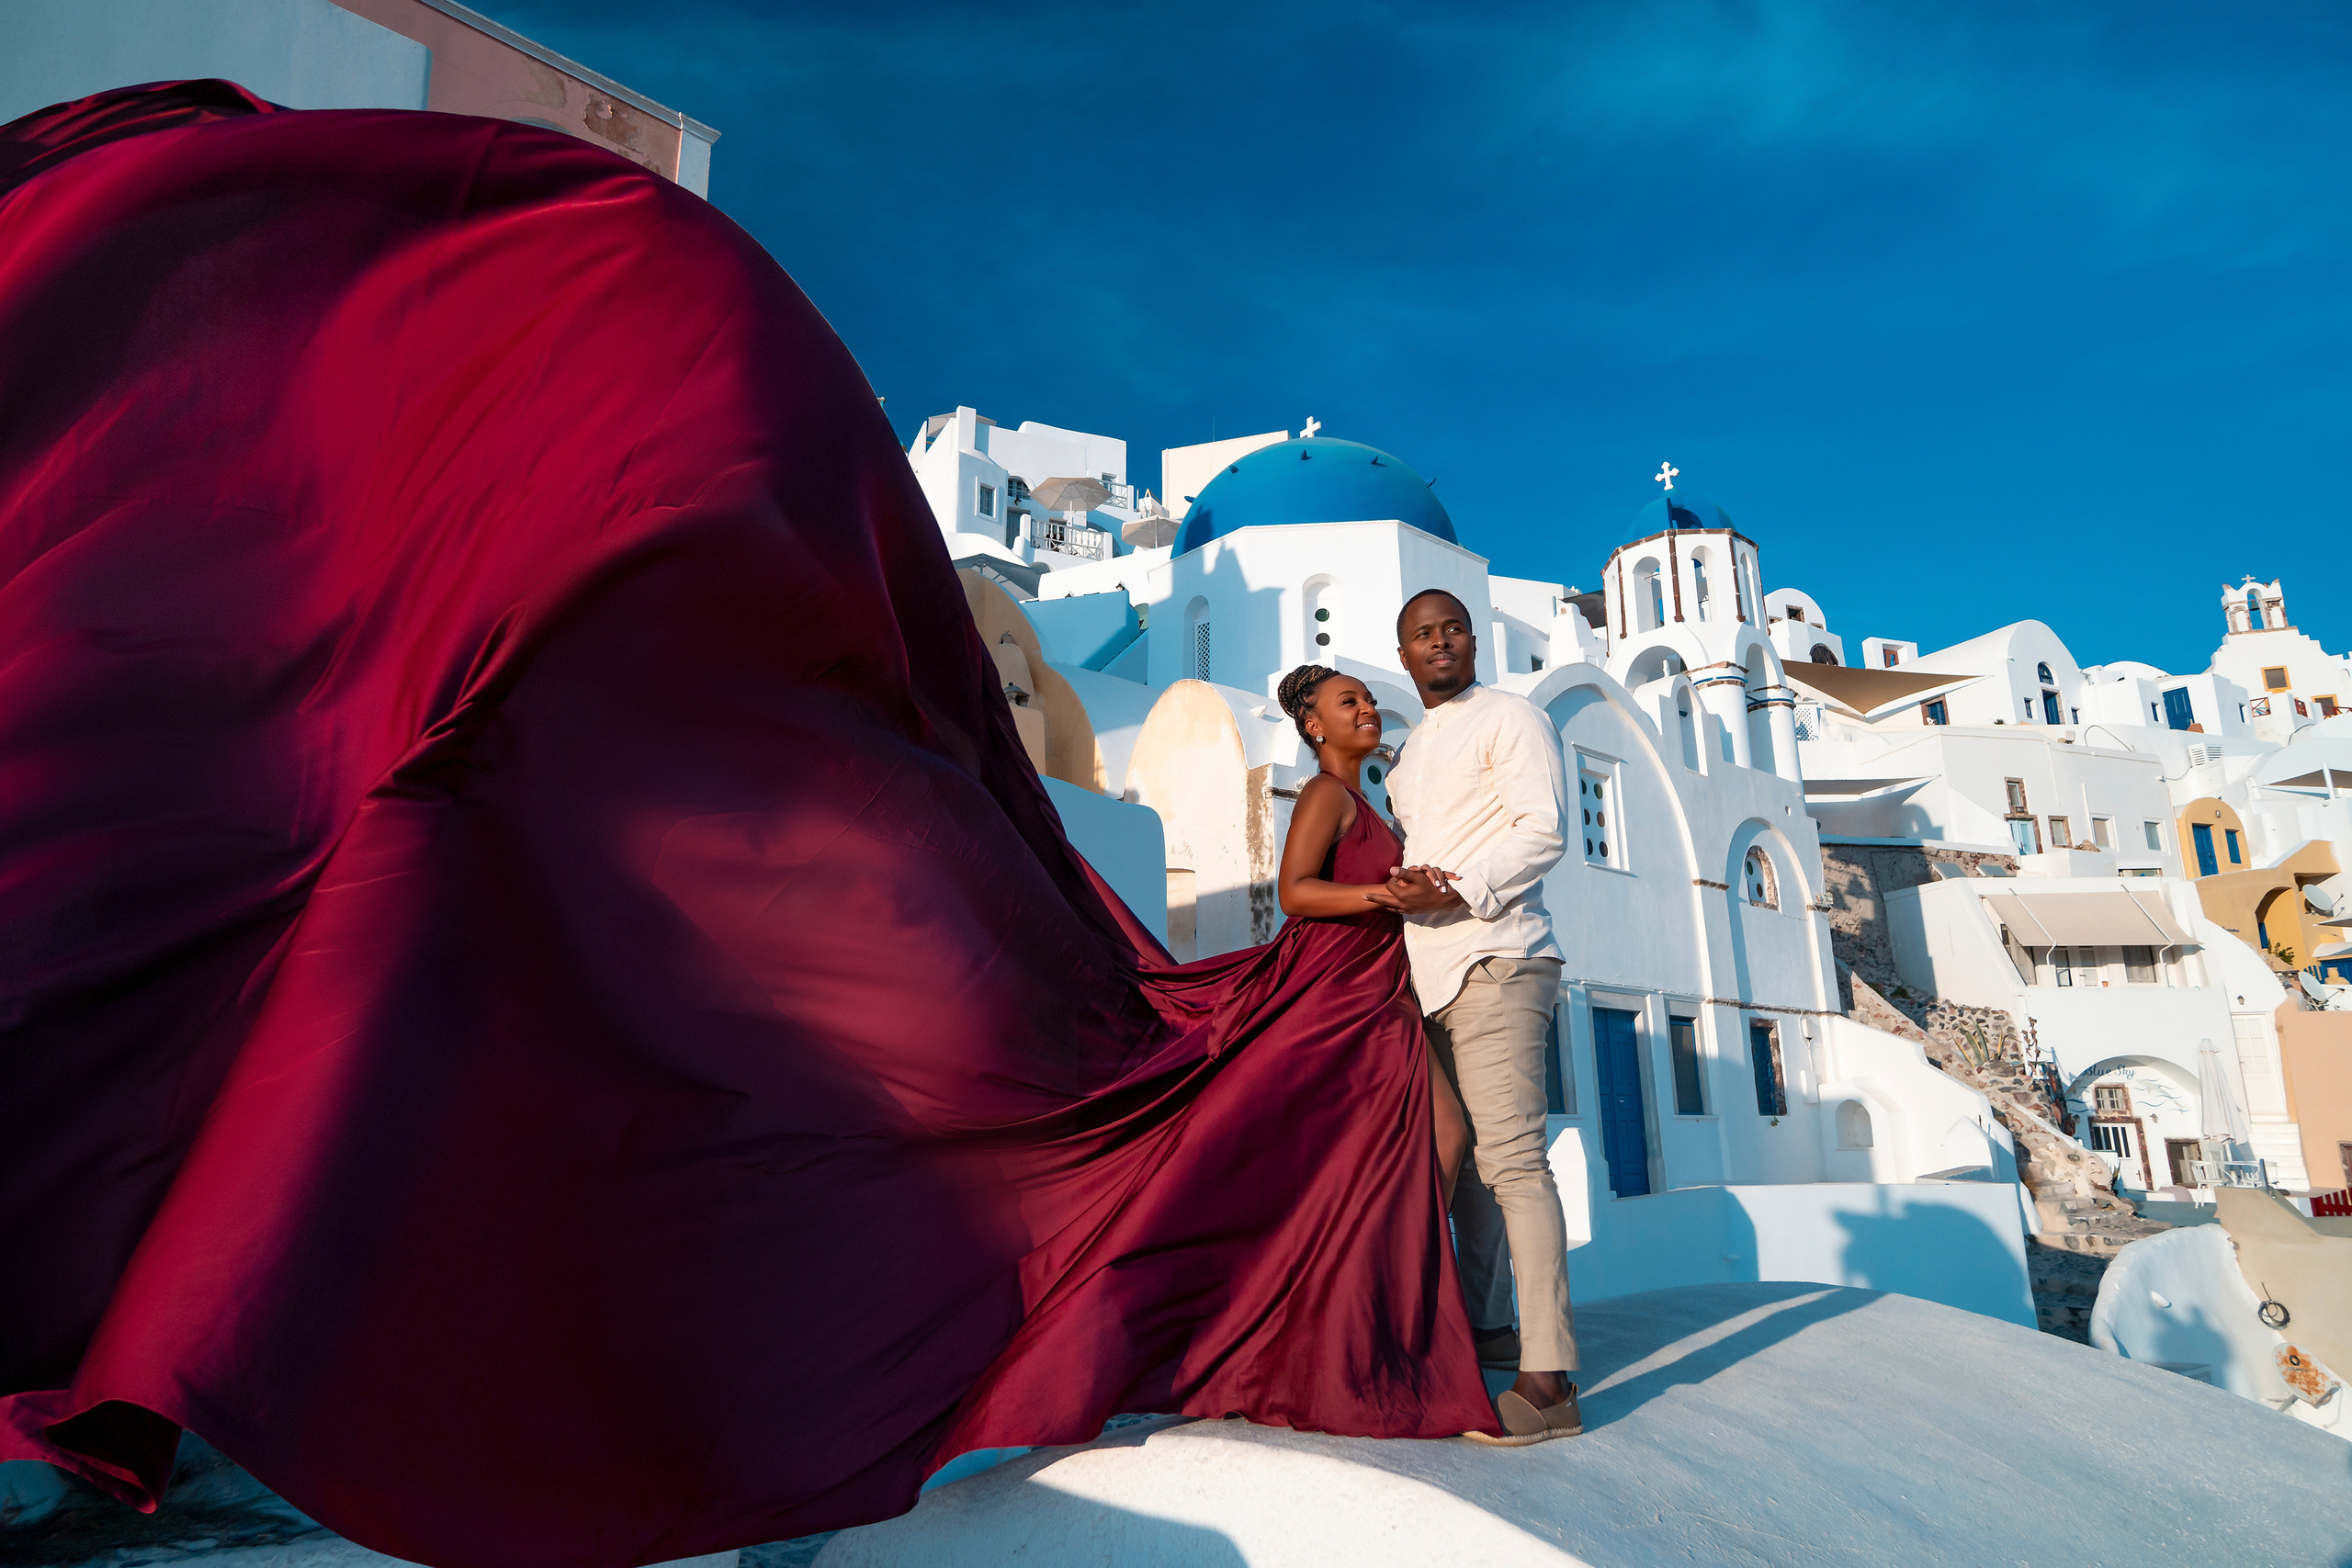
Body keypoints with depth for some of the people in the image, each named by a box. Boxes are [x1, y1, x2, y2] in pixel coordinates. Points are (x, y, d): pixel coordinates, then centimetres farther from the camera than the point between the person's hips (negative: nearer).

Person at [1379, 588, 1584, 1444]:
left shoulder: (1509, 717, -1)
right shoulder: (1411, 751, 24)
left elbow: (1543, 830, -12)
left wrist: (1456, 892, -21)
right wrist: (1402, 882, 5)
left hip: (1493, 962, -9)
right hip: (1432, 973, 9)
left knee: (1510, 1157, -14)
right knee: (1458, 1153, 14)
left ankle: (1549, 1379, -12)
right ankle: (1486, 1325, 27)